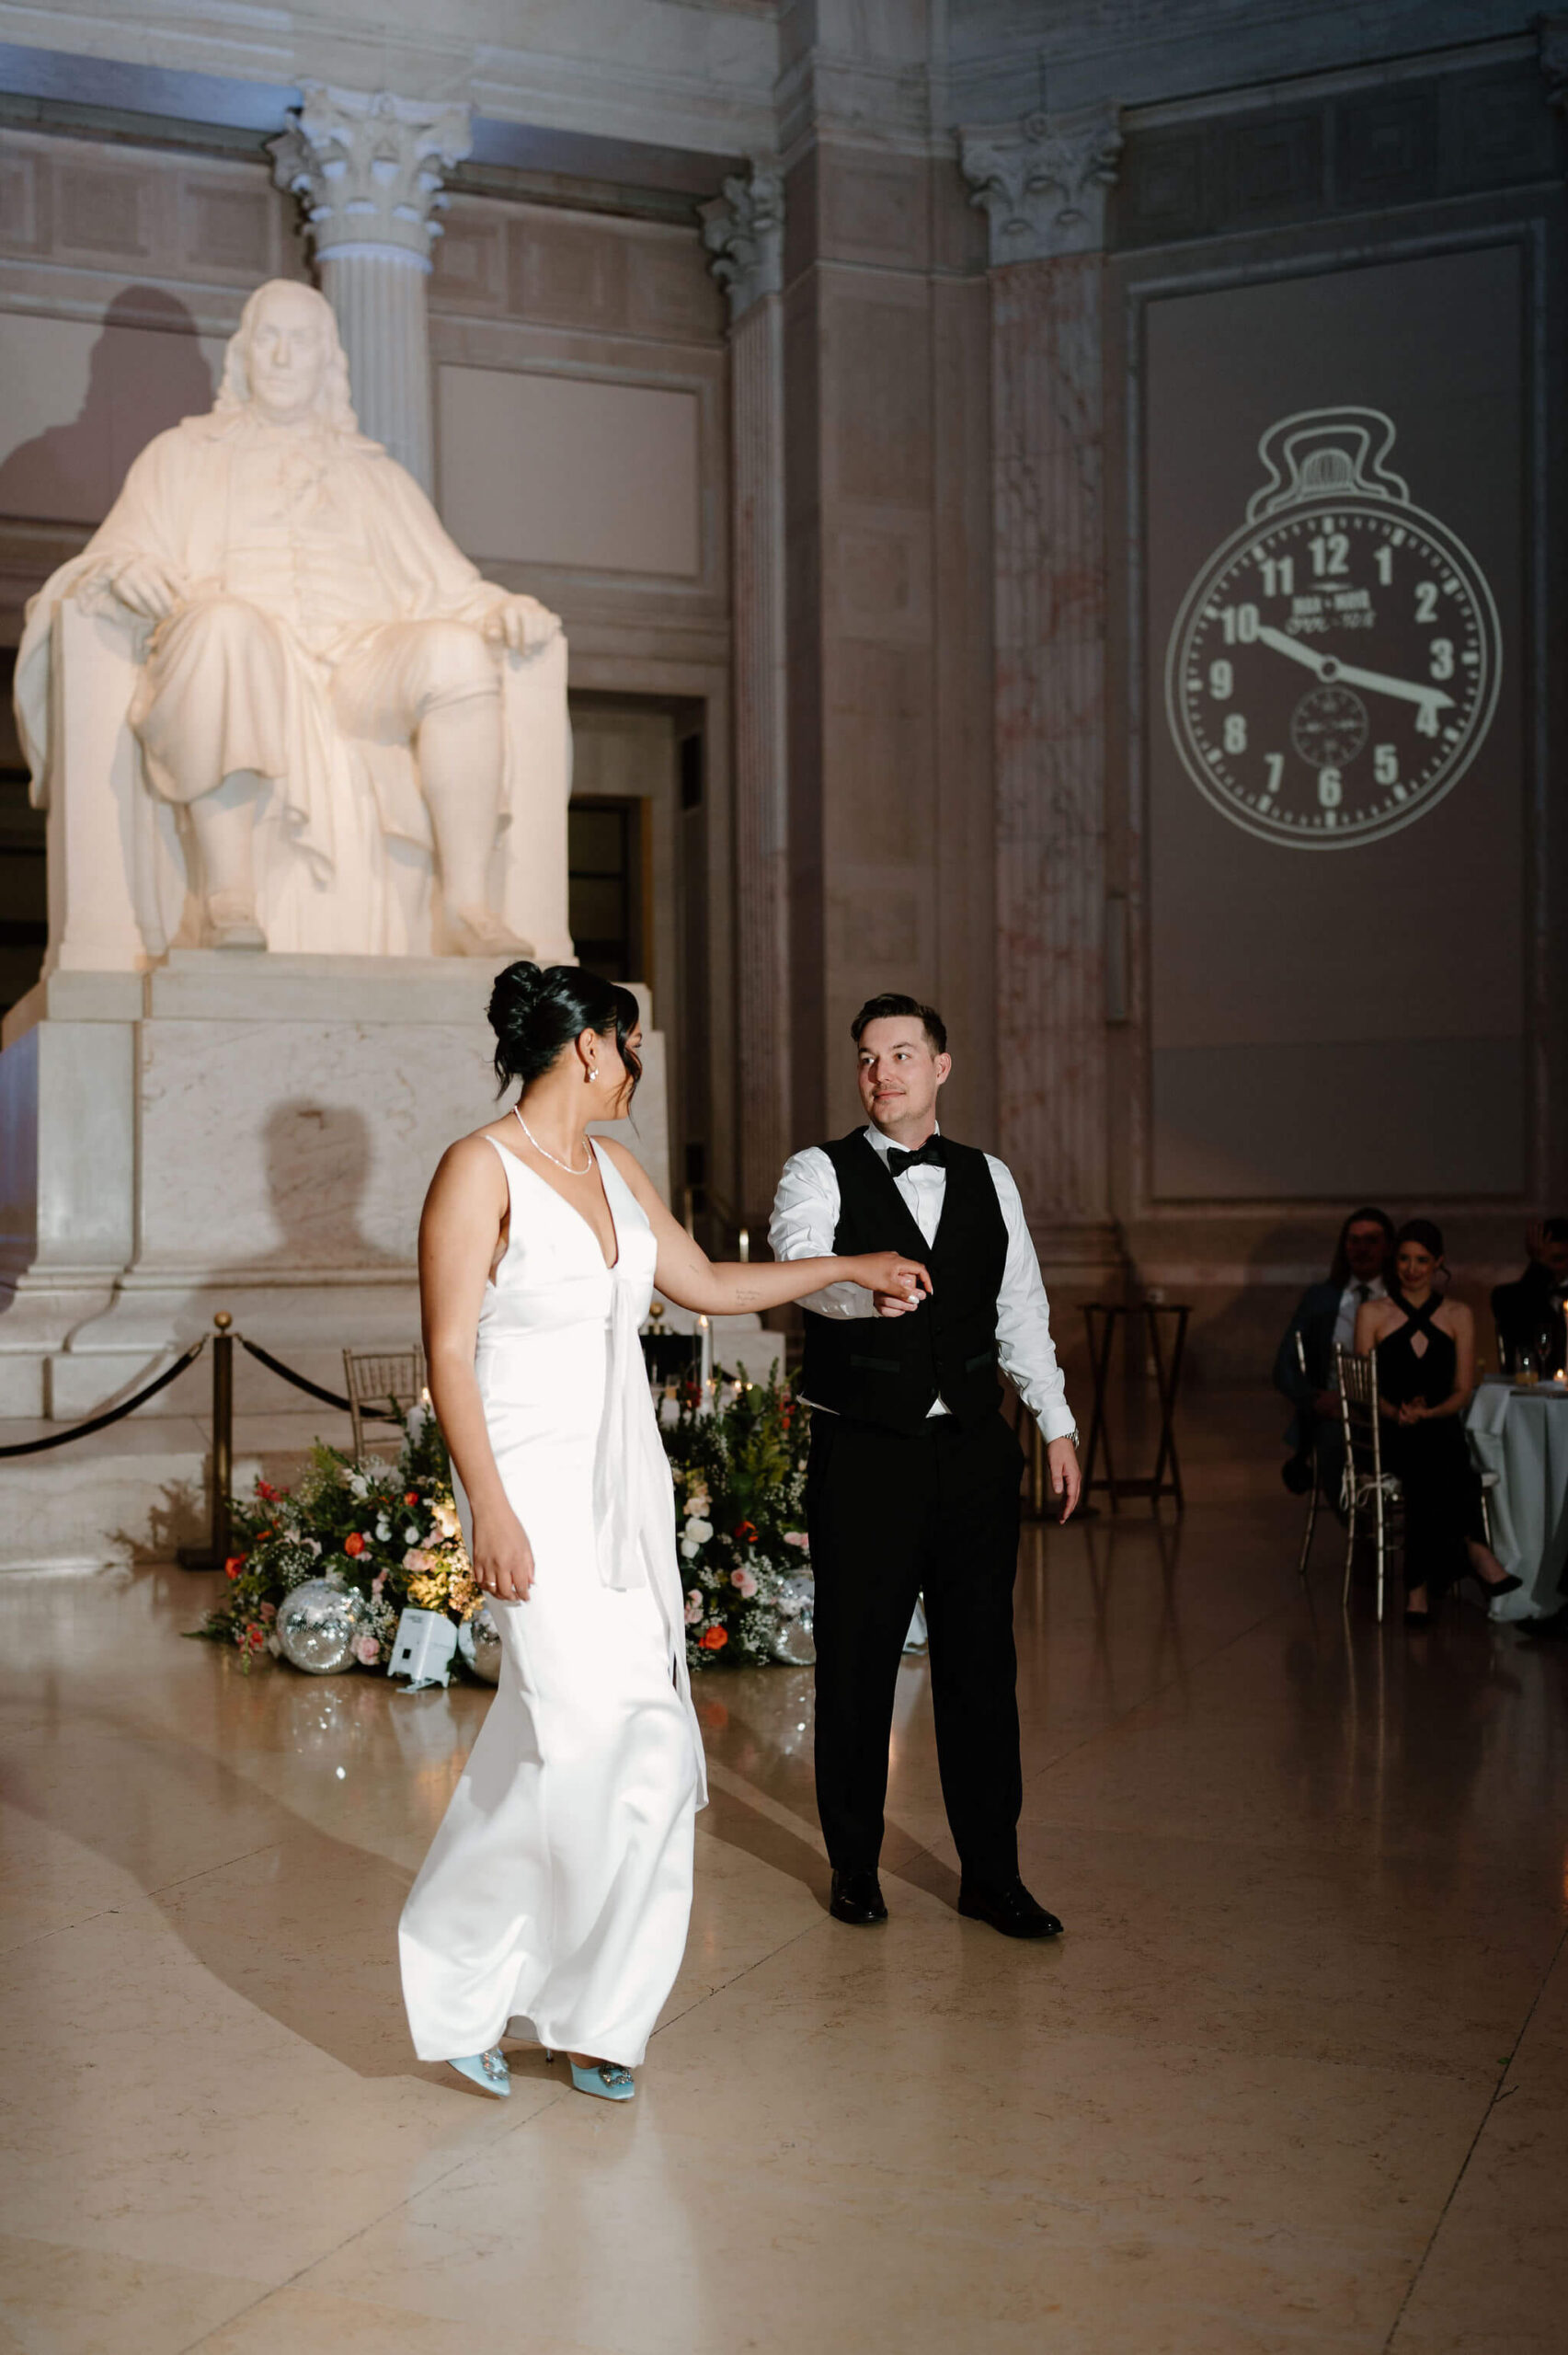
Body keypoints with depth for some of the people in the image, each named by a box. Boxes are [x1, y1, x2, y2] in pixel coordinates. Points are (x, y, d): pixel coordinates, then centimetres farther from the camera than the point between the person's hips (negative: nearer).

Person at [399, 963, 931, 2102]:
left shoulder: (615, 1169, 13)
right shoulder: (480, 1171, -10)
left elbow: (708, 1284, 23)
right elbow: (449, 1352, -13)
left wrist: (852, 1266, 26)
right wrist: (491, 1510, -19)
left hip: (626, 1484, 8)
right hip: (536, 1490, -8)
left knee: (566, 1750, 8)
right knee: (624, 1749, -10)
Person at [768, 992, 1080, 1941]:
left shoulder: (989, 1180, 11)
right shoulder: (821, 1174, -2)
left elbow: (1022, 1309, 16)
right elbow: (800, 1260, -23)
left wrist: (1058, 1425, 13)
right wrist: (864, 1285, -44)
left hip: (973, 1450, 3)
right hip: (864, 1456, -3)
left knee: (982, 1664, 7)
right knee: (856, 1666, 5)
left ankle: (993, 1873, 18)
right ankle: (856, 1865, 21)